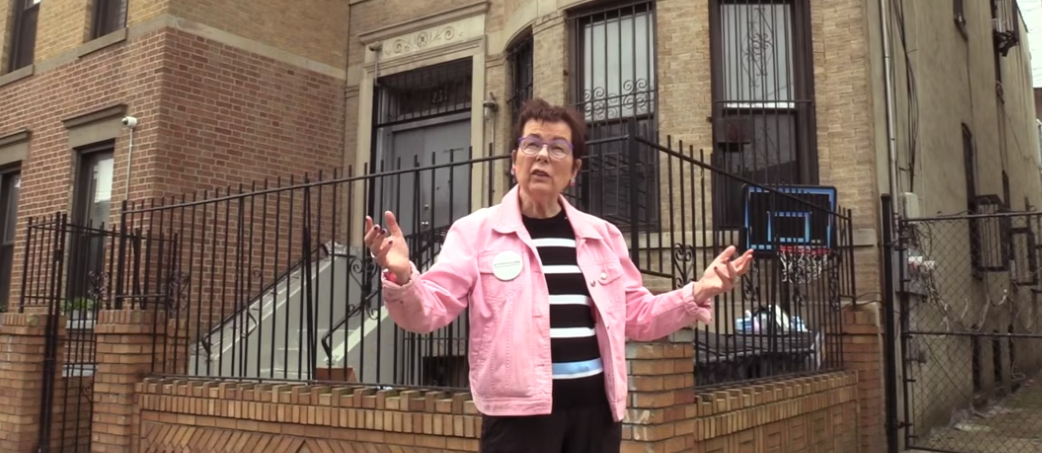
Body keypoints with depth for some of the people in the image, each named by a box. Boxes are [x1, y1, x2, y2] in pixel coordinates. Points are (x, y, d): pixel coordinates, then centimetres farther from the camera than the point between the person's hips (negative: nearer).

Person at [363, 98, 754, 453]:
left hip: (596, 406, 5)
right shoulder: (476, 231, -1)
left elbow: (637, 315, 17)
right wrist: (401, 277, -28)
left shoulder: (602, 235, 12)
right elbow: (430, 311, -7)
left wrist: (698, 294, 3)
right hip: (519, 409, -4)